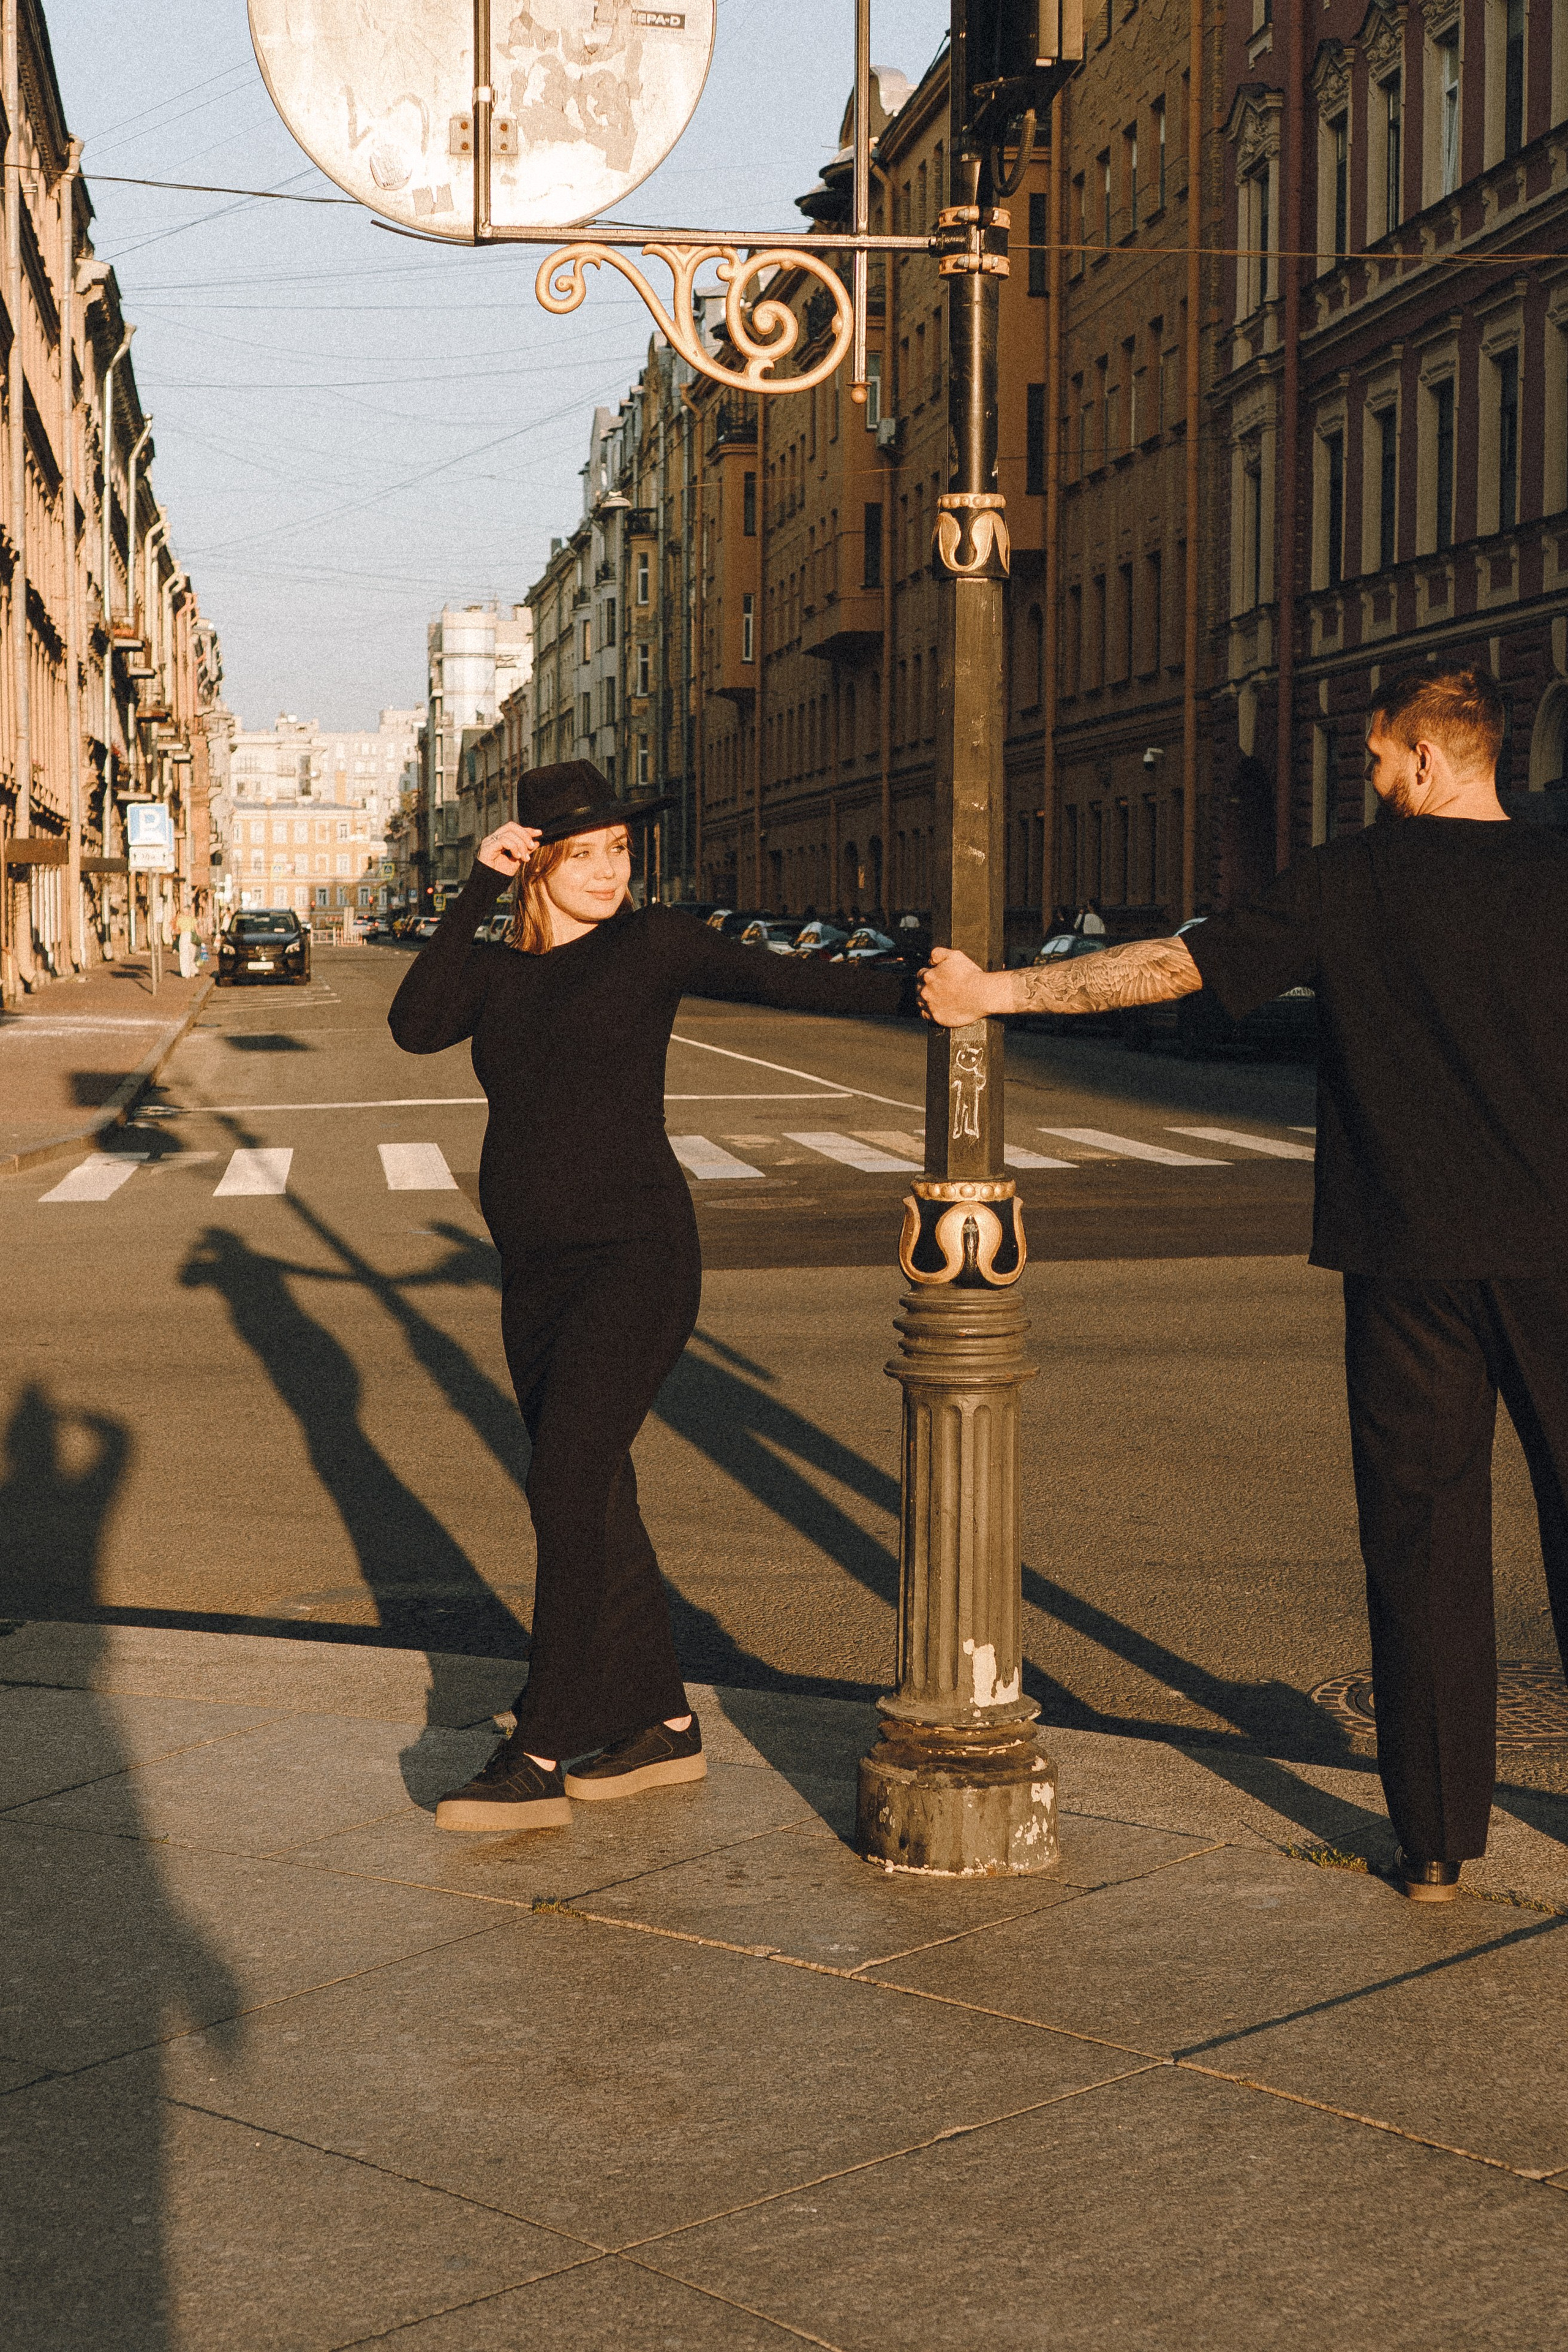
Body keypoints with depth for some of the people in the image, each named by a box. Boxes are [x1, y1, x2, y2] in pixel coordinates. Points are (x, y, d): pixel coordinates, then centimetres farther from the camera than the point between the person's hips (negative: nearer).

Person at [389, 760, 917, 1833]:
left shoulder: (653, 943, -2)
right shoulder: (497, 973, 11)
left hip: (635, 1257, -6)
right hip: (537, 1272, 6)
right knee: (596, 1503, 11)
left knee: (568, 1486, -15)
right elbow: (414, 1026, -7)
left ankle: (538, 1763, -13)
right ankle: (665, 1725, 24)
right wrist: (476, 892, -11)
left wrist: (916, 989, -22)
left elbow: (787, 981, -9)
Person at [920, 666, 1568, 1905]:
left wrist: (999, 990, 6)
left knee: (1422, 1534, 6)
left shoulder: (1352, 880, -3)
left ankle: (1438, 1837, 9)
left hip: (1410, 1256, -1)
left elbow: (1168, 965, -1)